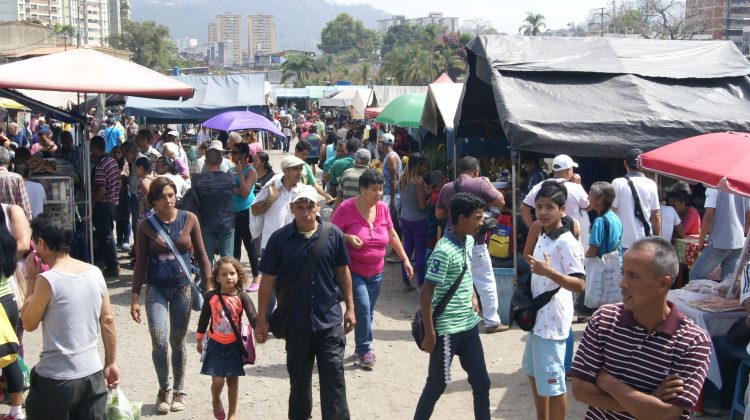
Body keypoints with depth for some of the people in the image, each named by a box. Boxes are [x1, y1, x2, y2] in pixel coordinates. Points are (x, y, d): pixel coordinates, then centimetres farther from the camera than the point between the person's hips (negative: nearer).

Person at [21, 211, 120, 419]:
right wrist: (111, 363, 15)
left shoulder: (47, 280, -16)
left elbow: (28, 324, -2)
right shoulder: (95, 273, 0)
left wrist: (31, 279, 3)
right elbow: (108, 321, 6)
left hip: (56, 379, -5)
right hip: (93, 374, 5)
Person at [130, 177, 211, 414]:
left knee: (178, 341, 9)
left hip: (182, 287, 1)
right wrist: (135, 298, -2)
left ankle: (178, 391, 26)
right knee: (159, 341, -10)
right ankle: (163, 389, 13)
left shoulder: (189, 219, -3)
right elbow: (141, 263, 0)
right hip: (156, 288, -1)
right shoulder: (146, 225, -4)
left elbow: (200, 254, 4)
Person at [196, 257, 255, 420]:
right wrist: (199, 340, 12)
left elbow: (253, 317, -18)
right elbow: (204, 319, 5)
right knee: (217, 381, -1)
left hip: (234, 345, 0)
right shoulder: (211, 297, -6)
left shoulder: (242, 297, -9)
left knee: (233, 380, 8)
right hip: (215, 344, 0)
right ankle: (216, 400, 32)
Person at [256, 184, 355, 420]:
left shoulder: (333, 235, -3)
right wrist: (261, 319, 0)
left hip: (330, 319, 0)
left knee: (333, 376, -1)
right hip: (296, 321, 1)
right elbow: (268, 280, -1)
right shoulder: (279, 239, -5)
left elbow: (343, 271, 8)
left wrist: (350, 307, 9)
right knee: (299, 378, 15)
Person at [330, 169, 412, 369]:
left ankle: (361, 348, 28)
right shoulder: (347, 208, -14)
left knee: (367, 312, 12)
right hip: (352, 271, -5)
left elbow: (392, 235, 12)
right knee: (363, 306, -17)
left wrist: (405, 259, 11)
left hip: (375, 272, 5)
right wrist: (348, 238, -26)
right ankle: (365, 350, -3)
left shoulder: (382, 208, 1)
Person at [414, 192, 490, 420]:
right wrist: (430, 334, -19)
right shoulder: (444, 250, -22)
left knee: (482, 383, 11)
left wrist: (473, 297, 10)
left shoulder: (469, 241, 3)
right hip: (447, 330, -8)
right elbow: (425, 295, -22)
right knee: (436, 385, 7)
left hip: (469, 326, 8)